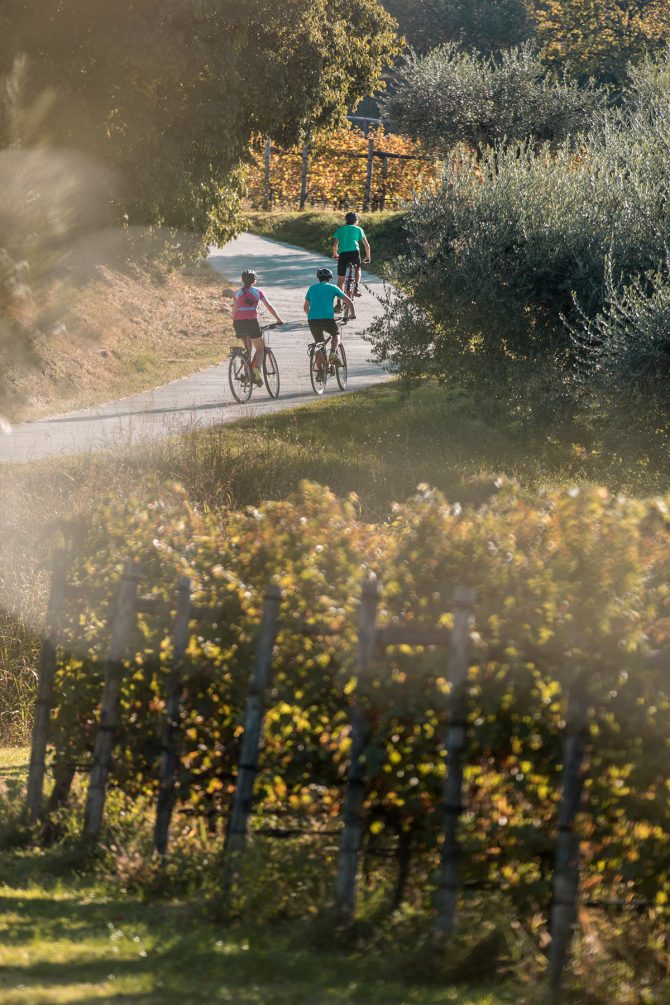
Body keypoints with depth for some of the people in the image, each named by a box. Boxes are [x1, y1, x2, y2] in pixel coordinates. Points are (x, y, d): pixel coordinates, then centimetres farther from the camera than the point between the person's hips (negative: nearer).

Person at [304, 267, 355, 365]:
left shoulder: (312, 288, 20)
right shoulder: (333, 288, 11)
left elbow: (306, 308, 29)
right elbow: (349, 301, 13)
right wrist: (353, 314, 29)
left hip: (312, 320, 2)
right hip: (328, 319, -2)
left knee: (319, 343, 18)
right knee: (336, 335, 25)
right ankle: (333, 352, -3)